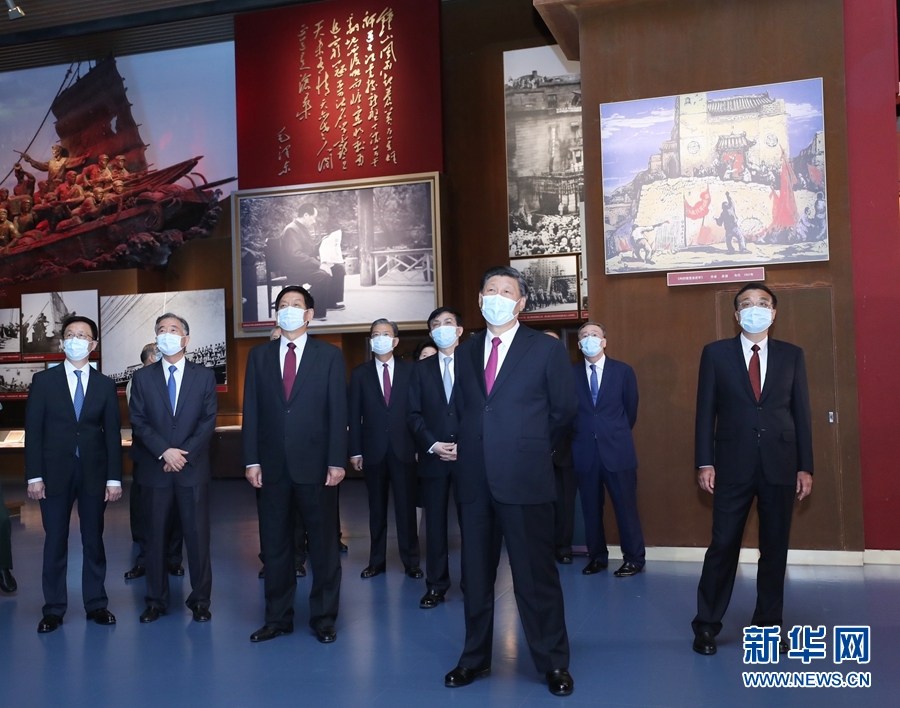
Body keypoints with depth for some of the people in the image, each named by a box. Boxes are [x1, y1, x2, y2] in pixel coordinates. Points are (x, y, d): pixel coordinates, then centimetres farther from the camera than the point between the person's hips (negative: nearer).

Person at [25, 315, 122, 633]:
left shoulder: (105, 384, 6)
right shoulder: (43, 380, 3)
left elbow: (113, 433, 4)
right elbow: (33, 431, 0)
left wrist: (114, 477, -2)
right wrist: (34, 476, -7)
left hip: (94, 472, 1)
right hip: (55, 472, -1)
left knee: (93, 541, 8)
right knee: (55, 542, 5)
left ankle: (96, 604, 19)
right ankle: (54, 609, 16)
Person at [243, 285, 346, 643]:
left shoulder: (329, 355, 2)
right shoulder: (259, 355, 8)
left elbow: (338, 411, -3)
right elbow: (251, 411, 6)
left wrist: (337, 461, -8)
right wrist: (251, 460, -1)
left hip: (316, 464, -2)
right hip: (273, 465, 2)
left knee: (323, 544, 6)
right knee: (275, 544, 10)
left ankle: (324, 618, 19)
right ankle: (277, 617, 22)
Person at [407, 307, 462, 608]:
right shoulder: (421, 368, 12)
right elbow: (414, 414, 5)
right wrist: (432, 445, -8)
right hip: (432, 456, 2)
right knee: (435, 522, 4)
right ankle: (436, 585, 12)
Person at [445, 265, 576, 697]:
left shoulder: (546, 350, -1)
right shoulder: (465, 352, 12)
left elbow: (564, 409, 5)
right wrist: (477, 446, 11)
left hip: (524, 479, -4)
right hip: (474, 479, 4)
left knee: (536, 575, 3)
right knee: (476, 574, 13)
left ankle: (553, 663, 17)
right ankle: (475, 658, 26)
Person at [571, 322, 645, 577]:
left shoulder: (623, 371, 3)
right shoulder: (571, 374, 4)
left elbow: (631, 410, 10)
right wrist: (581, 435, 9)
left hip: (617, 450, -1)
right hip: (584, 451, 1)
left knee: (626, 507, 2)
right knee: (591, 509, 7)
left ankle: (633, 559, 14)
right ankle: (597, 557, 20)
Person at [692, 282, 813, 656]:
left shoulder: (792, 355, 8)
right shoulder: (716, 353, 3)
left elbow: (801, 413, 7)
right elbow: (706, 411, 1)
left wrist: (805, 466, 2)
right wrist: (705, 463, -5)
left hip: (781, 465, 2)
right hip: (733, 465, -2)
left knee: (775, 548, 8)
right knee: (723, 545, 1)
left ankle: (768, 625, 22)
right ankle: (706, 624, 13)